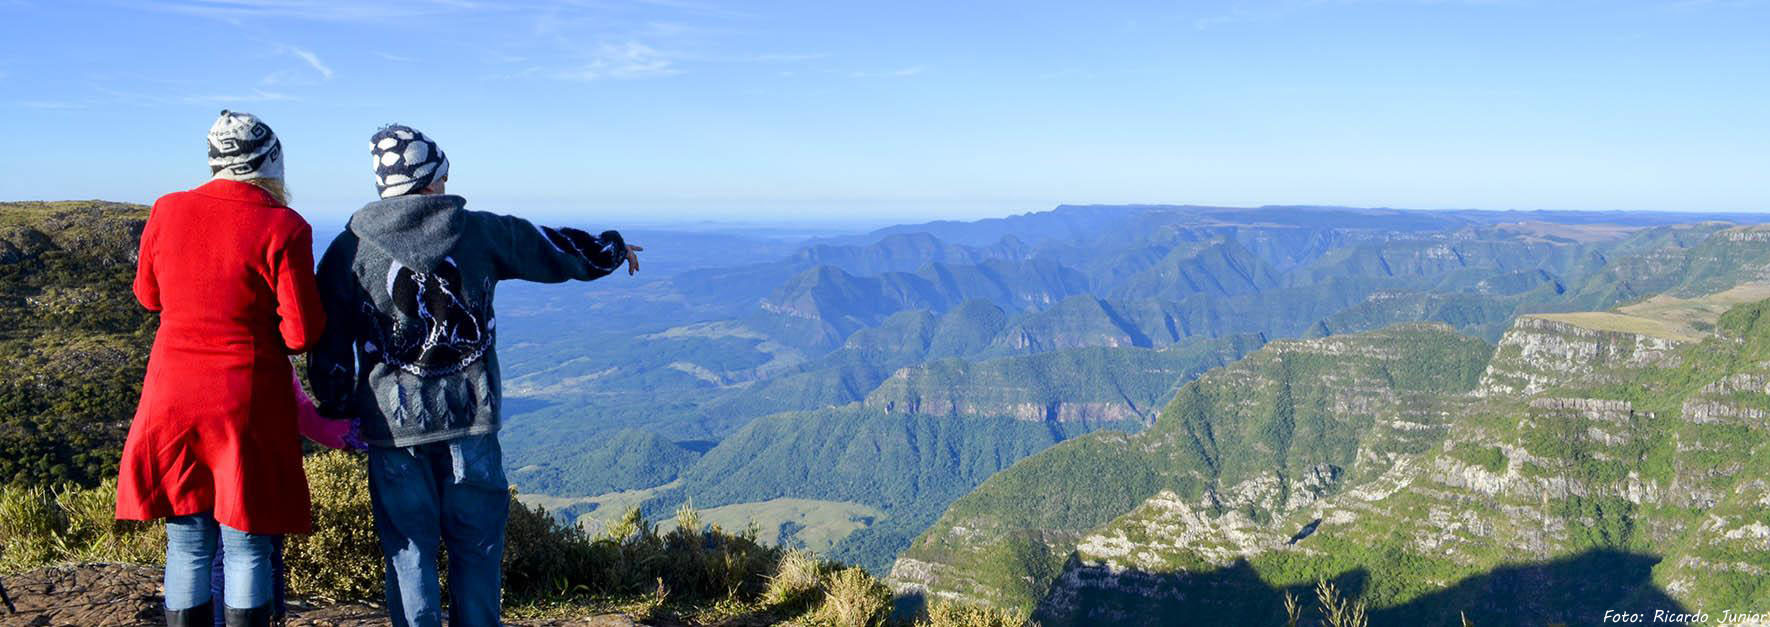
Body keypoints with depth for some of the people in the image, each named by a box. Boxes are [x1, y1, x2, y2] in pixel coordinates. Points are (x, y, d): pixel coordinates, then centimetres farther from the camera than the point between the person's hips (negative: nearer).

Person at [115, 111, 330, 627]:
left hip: (171, 401, 4)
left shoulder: (167, 212, 1)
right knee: (246, 551, 5)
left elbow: (149, 296, 17)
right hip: (248, 407, -4)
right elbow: (302, 334, -11)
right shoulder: (283, 229, -12)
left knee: (187, 549, 13)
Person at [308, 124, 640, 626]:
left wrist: (336, 414, 16)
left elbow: (330, 347, 1)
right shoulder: (480, 232, 0)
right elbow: (558, 251, 13)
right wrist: (615, 248, 32)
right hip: (471, 418, 0)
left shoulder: (348, 250, -1)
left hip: (393, 424, 0)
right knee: (476, 546, 14)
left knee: (408, 551, 9)